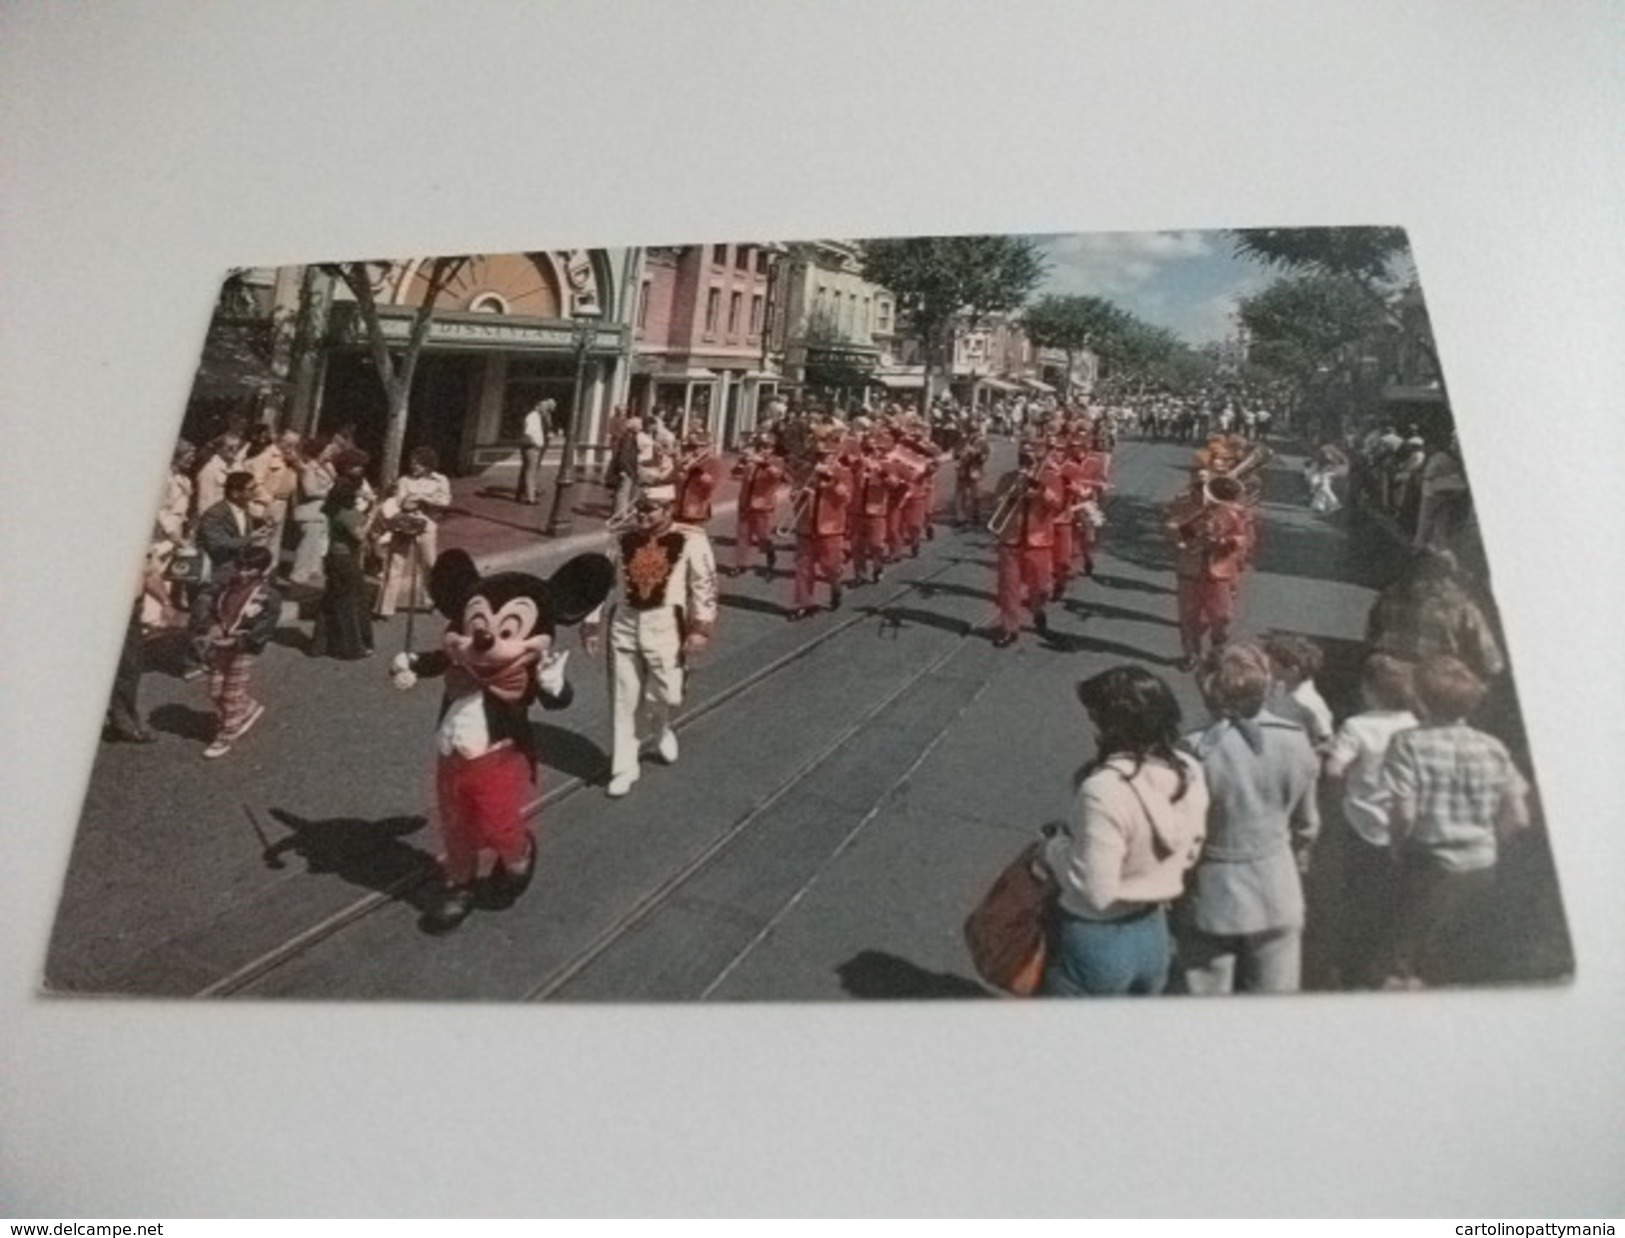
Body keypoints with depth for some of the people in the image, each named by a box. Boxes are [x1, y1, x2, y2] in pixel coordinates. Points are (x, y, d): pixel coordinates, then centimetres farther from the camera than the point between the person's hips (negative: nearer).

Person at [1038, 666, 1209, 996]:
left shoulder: (1105, 790, -31)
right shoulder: (1190, 774, -7)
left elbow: (1096, 890, -28)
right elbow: (1189, 855, 5)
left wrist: (1054, 847, -13)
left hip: (1097, 942, -7)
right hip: (1154, 935, 7)